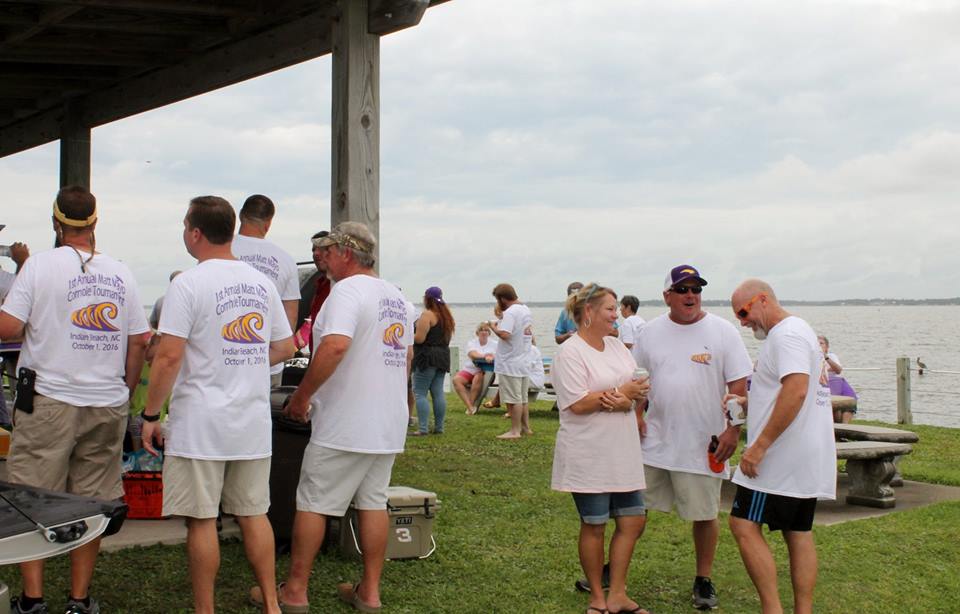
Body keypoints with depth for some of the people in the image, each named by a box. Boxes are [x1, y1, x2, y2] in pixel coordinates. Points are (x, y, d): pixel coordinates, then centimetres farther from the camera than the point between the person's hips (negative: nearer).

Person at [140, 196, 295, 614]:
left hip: (200, 423, -6)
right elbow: (285, 347, 14)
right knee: (253, 514, 14)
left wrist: (150, 415, -7)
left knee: (201, 520, 2)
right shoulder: (261, 282, 8)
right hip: (254, 423, 6)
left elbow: (169, 356, -16)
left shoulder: (188, 284, -11)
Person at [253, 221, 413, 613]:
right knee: (374, 503, 12)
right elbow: (407, 355, 21)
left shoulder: (347, 290, -14)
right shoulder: (397, 297, 14)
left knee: (312, 504, 2)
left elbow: (335, 346, -28)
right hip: (388, 424, 8)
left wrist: (303, 394, -20)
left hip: (344, 426, -8)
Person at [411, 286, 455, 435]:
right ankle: (439, 427, 9)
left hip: (428, 357, -8)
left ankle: (422, 428, -11)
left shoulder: (427, 315, -12)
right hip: (443, 356, 8)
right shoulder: (446, 315, 15)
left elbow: (419, 338, -17)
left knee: (420, 393, -6)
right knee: (438, 393, 9)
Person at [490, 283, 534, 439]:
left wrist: (493, 327, -13)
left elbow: (504, 334, -29)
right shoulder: (526, 310, 11)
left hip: (510, 364, -9)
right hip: (524, 362, 9)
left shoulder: (510, 312, -18)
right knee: (523, 399, 17)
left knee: (514, 399, -2)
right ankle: (526, 427, 24)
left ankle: (514, 431, 2)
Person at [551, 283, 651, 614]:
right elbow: (578, 404, -20)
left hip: (624, 453, 7)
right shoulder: (569, 353, -13)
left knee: (633, 520, 7)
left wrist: (622, 400, -18)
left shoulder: (617, 346, 11)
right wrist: (623, 393, -12)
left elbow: (638, 388, 5)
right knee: (594, 525, 4)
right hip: (589, 457, -7)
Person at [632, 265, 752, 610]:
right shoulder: (651, 332, 5)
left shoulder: (722, 332, -4)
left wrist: (733, 430, -10)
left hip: (703, 445, -2)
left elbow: (738, 386, -5)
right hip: (654, 440, 2)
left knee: (704, 514, 7)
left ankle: (704, 580, 22)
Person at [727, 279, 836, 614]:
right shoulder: (798, 331, 18)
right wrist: (749, 402, 12)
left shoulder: (787, 333, -15)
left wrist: (759, 446, -27)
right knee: (799, 533, 12)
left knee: (745, 526, -7)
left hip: (783, 457, -11)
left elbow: (796, 391, -28)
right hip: (807, 459, 11)